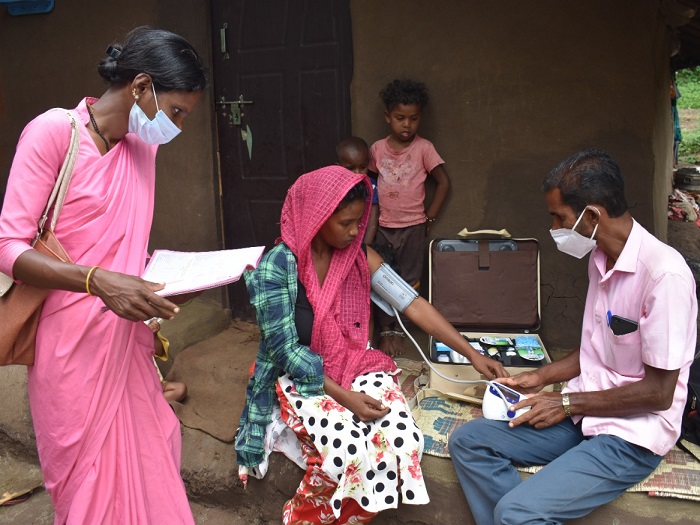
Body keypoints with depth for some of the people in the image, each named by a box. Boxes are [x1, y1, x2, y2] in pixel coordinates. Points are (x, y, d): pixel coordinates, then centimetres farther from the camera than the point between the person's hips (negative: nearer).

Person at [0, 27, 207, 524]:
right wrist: (98, 281, -29)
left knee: (150, 460, 12)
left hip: (128, 335, 6)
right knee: (91, 481, 7)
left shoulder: (144, 147, 10)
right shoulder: (54, 131, -11)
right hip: (74, 341, -6)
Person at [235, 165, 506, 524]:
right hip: (302, 378, -4)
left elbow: (413, 305, -4)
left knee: (404, 440, -22)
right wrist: (345, 397, -23)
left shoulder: (359, 255, -2)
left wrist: (471, 353, -8)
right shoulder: (276, 266, -16)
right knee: (347, 452, -30)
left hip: (356, 365, 5)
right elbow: (286, 350, -17)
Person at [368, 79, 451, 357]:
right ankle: (385, 331, 17)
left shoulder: (424, 148, -5)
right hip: (382, 227, 2)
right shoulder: (377, 149, 2)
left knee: (408, 282, 5)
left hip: (412, 227, -2)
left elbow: (443, 182, -2)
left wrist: (429, 217, -4)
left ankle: (397, 329, 19)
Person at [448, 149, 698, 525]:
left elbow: (659, 392, -18)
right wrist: (541, 377, 8)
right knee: (467, 441, -6)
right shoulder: (601, 260, 6)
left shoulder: (664, 274, -22)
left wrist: (567, 402, -13)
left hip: (631, 436, -8)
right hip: (582, 414, 8)